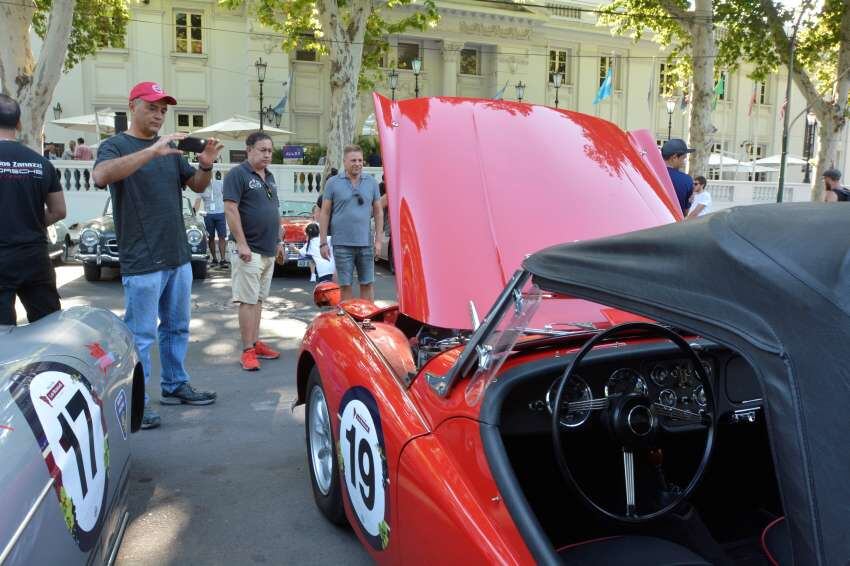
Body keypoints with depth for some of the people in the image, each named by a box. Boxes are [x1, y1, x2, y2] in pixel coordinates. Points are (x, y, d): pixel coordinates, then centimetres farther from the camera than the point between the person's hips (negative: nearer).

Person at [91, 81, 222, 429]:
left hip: (178, 256, 7)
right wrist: (152, 151, -35)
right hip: (142, 261, -7)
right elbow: (101, 175, -26)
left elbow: (197, 186, 15)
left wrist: (206, 165, -8)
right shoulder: (116, 145, -5)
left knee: (177, 327, 15)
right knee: (140, 334, -2)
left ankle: (175, 386, 28)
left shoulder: (170, 148, 13)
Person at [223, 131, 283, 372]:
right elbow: (231, 209, -16)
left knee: (259, 299, 13)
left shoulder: (269, 177, 16)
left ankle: (256, 343, 22)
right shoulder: (238, 174, -8)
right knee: (248, 300, -6)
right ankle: (248, 351, -2)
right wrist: (242, 244, -21)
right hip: (249, 250, -8)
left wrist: (278, 240, 19)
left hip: (269, 250, 8)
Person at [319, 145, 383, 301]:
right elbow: (325, 213, 2)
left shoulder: (371, 182, 8)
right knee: (345, 285, 3)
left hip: (366, 243, 2)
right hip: (342, 244, -2)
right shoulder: (333, 183, 1)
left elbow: (378, 212, 10)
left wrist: (378, 240, 3)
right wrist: (323, 243, -3)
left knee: (367, 284, 7)